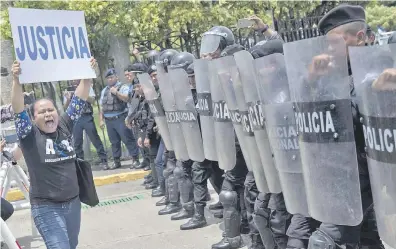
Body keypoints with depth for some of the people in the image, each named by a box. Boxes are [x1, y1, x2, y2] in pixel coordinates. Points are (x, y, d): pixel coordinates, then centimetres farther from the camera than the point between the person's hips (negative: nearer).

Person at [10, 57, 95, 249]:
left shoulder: (65, 126, 4)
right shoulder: (29, 135, -7)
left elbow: (79, 101, 0)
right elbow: (18, 110, -21)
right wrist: (16, 80, -34)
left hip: (73, 202, 5)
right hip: (46, 207, -5)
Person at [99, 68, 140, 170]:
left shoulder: (123, 87, 3)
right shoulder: (104, 91, 20)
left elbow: (126, 98, -13)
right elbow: (102, 106, 20)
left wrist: (116, 92, -17)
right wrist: (101, 119, 13)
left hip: (120, 118, -6)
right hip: (109, 120, 6)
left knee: (128, 139, -7)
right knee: (114, 141, 9)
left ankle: (135, 159, -3)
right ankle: (116, 161, 16)